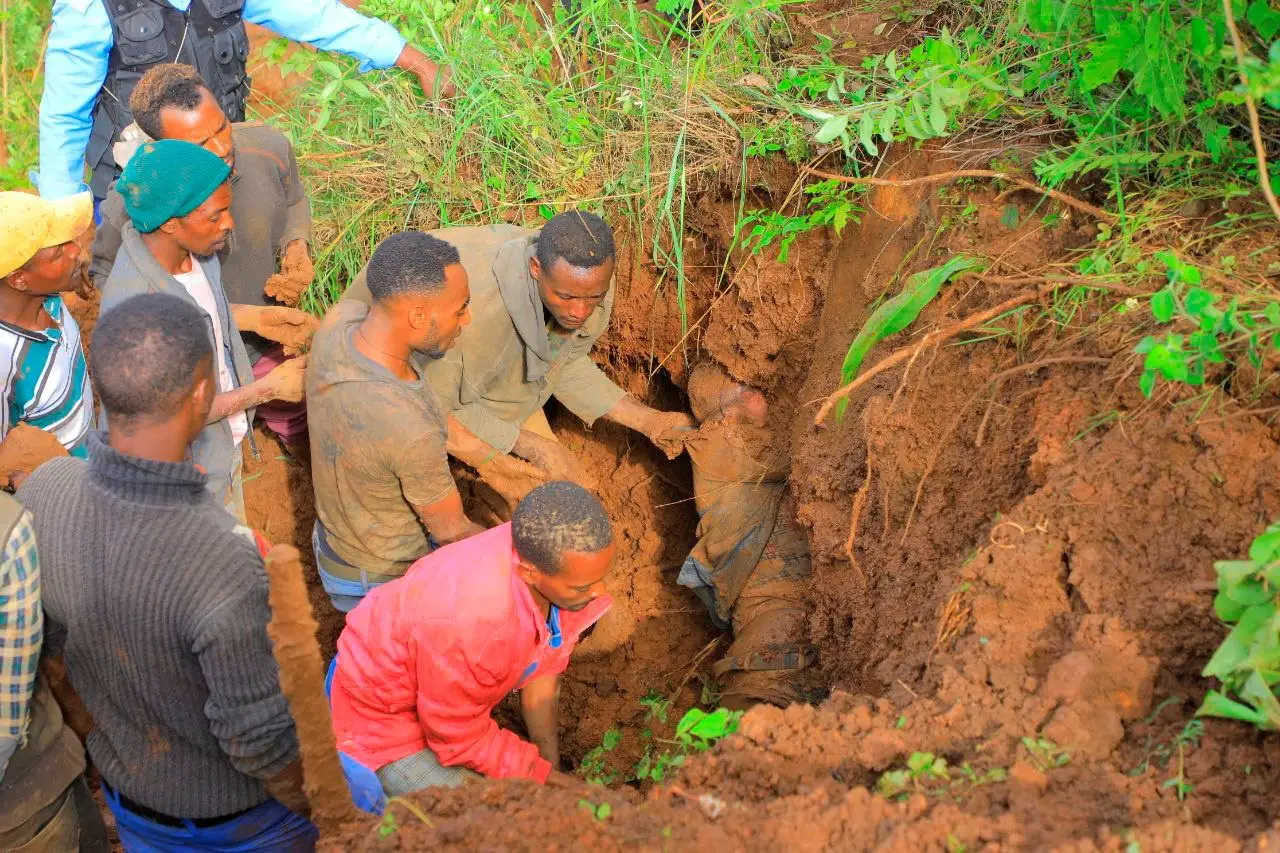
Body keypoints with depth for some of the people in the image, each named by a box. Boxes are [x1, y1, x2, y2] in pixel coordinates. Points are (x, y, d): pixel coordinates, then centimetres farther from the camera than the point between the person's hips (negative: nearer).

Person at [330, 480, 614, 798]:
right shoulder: (467, 621, -43)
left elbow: (542, 673, -4)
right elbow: (461, 739, -24)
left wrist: (553, 771, 2)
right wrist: (548, 777, -16)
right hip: (384, 713, -7)